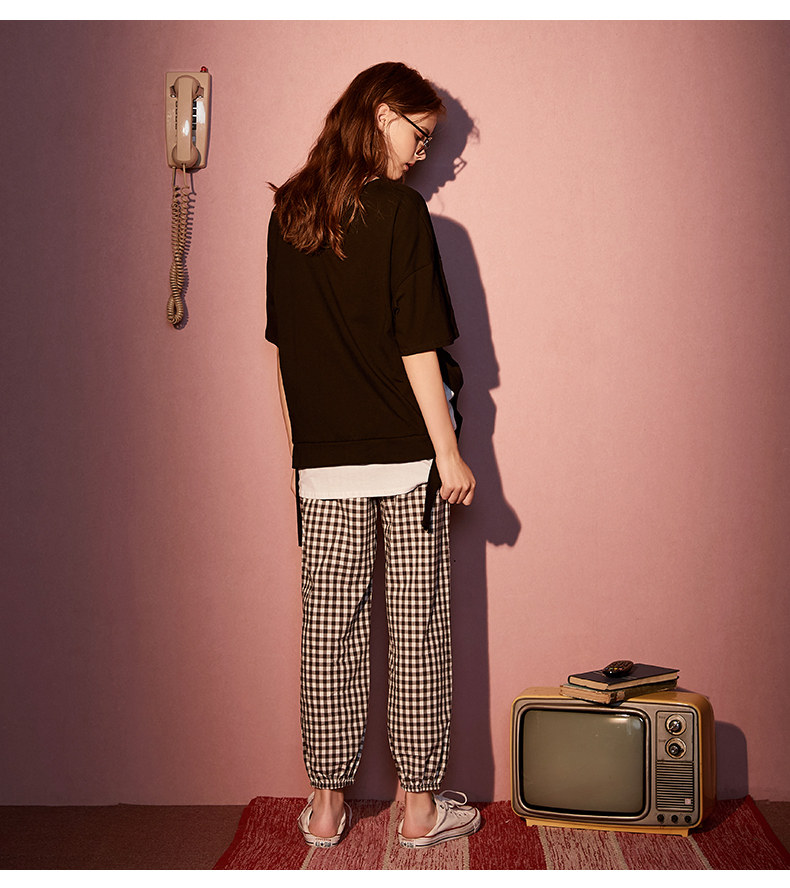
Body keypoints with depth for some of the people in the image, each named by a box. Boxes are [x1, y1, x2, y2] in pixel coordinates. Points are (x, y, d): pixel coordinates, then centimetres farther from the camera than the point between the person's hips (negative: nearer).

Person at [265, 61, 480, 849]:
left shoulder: (288, 214, 7)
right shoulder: (398, 211, -8)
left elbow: (281, 344, 10)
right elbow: (417, 347, -12)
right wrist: (448, 453, -7)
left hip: (323, 461, 4)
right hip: (406, 454, -4)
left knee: (330, 630, 9)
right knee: (417, 629, 6)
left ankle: (326, 805, 19)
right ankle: (421, 806, 15)